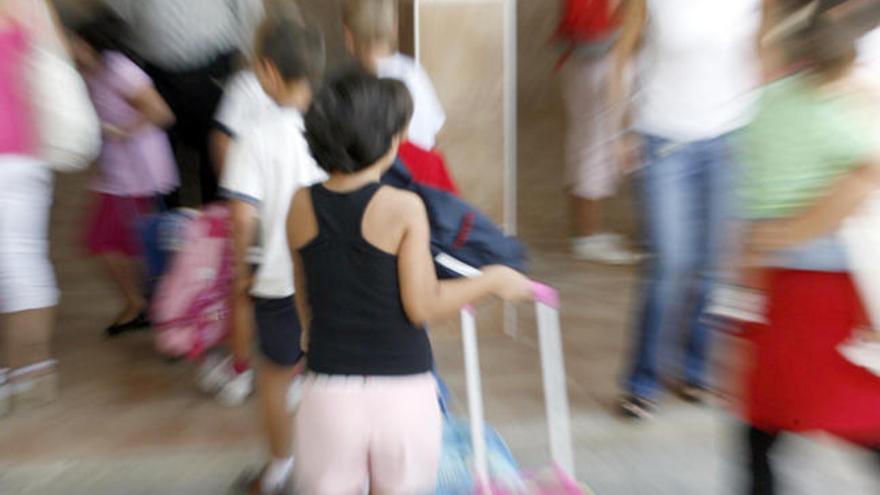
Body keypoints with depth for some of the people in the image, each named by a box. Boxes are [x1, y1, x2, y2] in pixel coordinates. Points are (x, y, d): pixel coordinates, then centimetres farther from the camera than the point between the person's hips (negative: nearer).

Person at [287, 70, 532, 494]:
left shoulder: (302, 206, -3)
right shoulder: (404, 208, -16)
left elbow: (305, 301, 5)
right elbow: (422, 306, -15)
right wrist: (493, 279, -3)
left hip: (329, 389, 3)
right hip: (402, 391, -2)